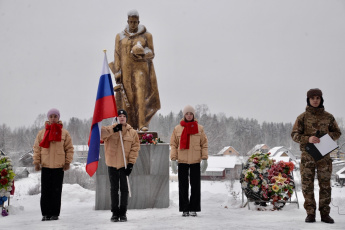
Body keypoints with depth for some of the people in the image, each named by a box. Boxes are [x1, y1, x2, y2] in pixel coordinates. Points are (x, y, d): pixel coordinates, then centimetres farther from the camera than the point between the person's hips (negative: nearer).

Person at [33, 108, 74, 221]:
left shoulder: (64, 133, 3)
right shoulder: (42, 133, 6)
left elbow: (69, 148, 6)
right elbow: (36, 148, 8)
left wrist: (67, 162, -1)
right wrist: (36, 162, 1)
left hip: (59, 166, -1)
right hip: (45, 166, 1)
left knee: (56, 191, 2)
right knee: (45, 191, 2)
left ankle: (55, 214, 9)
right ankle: (45, 214, 8)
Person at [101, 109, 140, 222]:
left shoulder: (132, 132, 0)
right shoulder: (110, 129, 0)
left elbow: (135, 147, -2)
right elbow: (99, 133, -17)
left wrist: (131, 162, -10)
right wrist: (113, 130, -24)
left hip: (125, 165, 0)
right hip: (112, 165, 0)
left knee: (124, 189, 4)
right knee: (114, 189, 7)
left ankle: (123, 213, 12)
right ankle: (115, 213, 16)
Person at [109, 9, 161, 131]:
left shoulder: (146, 36, 8)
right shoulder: (120, 37, 12)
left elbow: (151, 53, 9)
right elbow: (117, 55, 9)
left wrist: (143, 54, -14)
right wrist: (117, 74, 0)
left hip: (141, 68, -1)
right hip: (126, 70, 1)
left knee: (141, 95, -14)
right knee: (127, 97, -4)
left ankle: (142, 124, -18)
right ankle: (129, 126, -1)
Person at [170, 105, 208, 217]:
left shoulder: (199, 128, 6)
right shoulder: (177, 129, 5)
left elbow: (204, 144, 7)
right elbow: (173, 145, 5)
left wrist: (204, 159, -1)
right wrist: (173, 159, -3)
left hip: (195, 161, 0)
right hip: (182, 161, 0)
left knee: (195, 185, 2)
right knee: (183, 185, 3)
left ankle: (194, 209, 10)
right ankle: (184, 209, 9)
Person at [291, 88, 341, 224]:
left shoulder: (328, 117, 8)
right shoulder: (303, 117, 4)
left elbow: (337, 133, 13)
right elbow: (294, 134, -1)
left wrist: (328, 135, -9)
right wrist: (308, 139, -19)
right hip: (307, 155, -1)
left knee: (325, 184, 2)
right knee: (307, 185, 0)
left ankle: (325, 214, 8)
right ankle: (310, 213, 7)